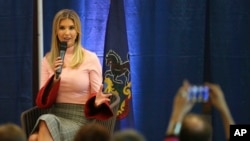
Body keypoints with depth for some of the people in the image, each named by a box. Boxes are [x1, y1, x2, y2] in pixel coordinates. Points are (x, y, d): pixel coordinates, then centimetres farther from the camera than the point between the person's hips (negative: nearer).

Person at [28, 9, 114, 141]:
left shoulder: (90, 58, 0)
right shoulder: (48, 60, 10)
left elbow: (96, 95, 2)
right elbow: (42, 102, 6)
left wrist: (97, 103, -22)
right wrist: (54, 79, -12)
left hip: (80, 119, -3)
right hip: (55, 116, 3)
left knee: (47, 122, -34)